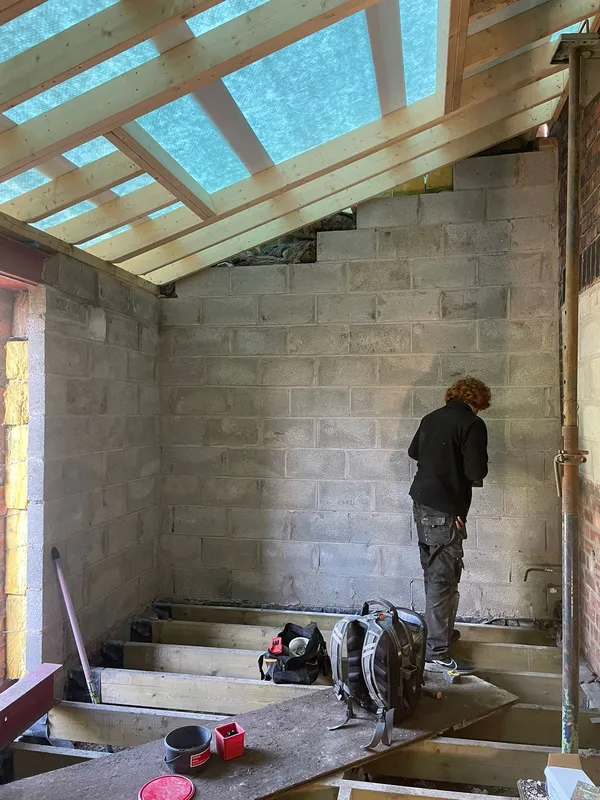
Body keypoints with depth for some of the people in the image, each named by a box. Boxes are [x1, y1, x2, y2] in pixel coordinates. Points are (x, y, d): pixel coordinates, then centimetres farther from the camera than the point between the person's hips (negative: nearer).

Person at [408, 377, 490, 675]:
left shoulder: (431, 418, 10)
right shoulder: (473, 424, -12)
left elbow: (413, 452, 23)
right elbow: (476, 471, -17)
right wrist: (475, 475, 4)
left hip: (422, 503, 8)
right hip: (445, 509, -8)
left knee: (433, 574, 20)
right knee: (443, 578, -4)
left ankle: (440, 631, 36)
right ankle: (437, 653, 0)